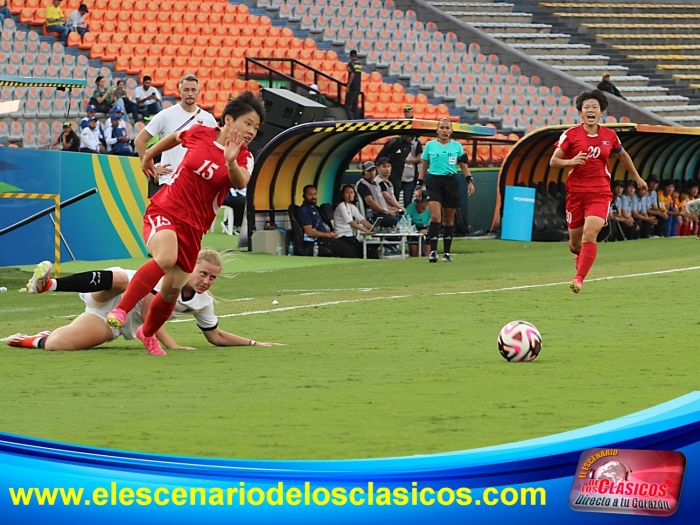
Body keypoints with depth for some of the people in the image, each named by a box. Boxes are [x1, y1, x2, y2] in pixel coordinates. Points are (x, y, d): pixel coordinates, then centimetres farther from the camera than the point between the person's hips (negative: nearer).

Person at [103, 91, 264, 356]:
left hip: (193, 227, 3)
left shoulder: (243, 158, -3)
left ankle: (148, 333, 36)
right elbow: (176, 137, 20)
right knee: (166, 258, -34)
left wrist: (231, 163, -46)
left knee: (172, 291, 8)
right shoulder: (200, 133, -4)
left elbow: (241, 183, -26)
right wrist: (149, 154, 31)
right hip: (164, 211, -3)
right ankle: (120, 311, -29)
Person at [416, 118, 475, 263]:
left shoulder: (456, 146, 7)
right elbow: (423, 167, 10)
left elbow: (463, 165, 12)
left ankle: (447, 252, 15)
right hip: (434, 182, -2)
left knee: (449, 219, 6)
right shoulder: (430, 145, 5)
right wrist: (419, 186, 7)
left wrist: (470, 181, 0)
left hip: (451, 183, 2)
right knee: (435, 217, -17)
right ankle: (433, 251, -17)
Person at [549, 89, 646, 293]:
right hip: (575, 192, 0)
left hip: (600, 193, 0)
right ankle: (579, 254, 49)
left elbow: (623, 155, 24)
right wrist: (571, 161, -23)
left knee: (590, 234, -22)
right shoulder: (570, 134, -3)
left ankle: (579, 279, -19)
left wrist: (637, 178, 31)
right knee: (575, 241, 11)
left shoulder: (610, 136, 4)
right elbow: (553, 161, -3)